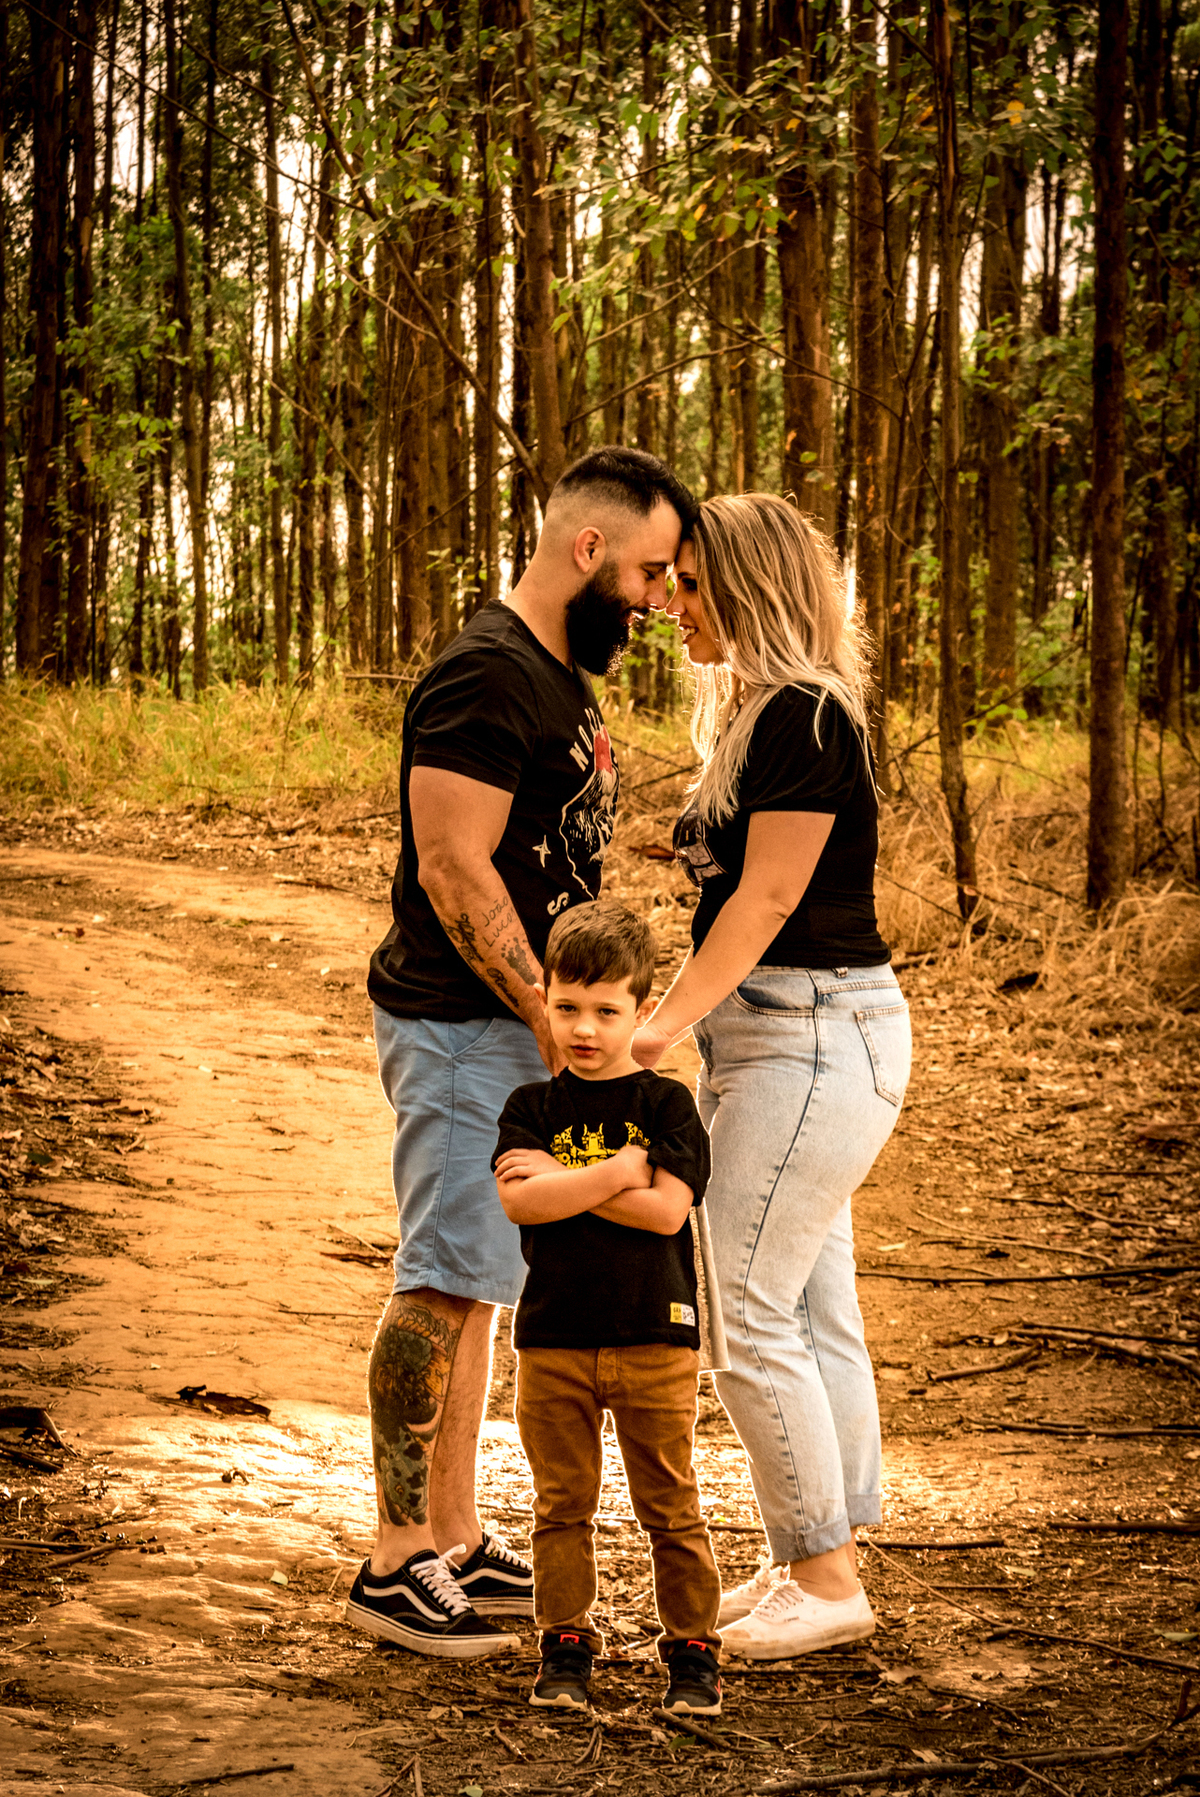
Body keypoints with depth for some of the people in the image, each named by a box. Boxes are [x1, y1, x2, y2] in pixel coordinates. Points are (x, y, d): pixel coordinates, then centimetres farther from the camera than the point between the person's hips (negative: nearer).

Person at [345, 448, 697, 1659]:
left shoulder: (561, 677, 16)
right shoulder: (486, 677, -17)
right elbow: (453, 869, -21)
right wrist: (552, 1018, -19)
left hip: (524, 1025, 10)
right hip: (462, 1026, -10)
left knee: (470, 1285, 13)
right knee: (444, 1284, -8)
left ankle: (455, 1542, 21)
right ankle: (396, 1561, -2)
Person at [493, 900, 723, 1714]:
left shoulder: (666, 1104, -1)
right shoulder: (533, 1107, 4)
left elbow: (666, 1210, -15)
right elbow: (519, 1200, -14)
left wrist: (563, 1180, -13)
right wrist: (617, 1173, -16)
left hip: (655, 1337, -1)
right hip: (552, 1337, 2)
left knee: (671, 1507, 5)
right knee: (562, 1503, 8)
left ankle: (694, 1649, 15)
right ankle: (566, 1650, 18)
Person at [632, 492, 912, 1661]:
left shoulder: (801, 718, -15)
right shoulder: (761, 717, 15)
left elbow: (767, 899, -19)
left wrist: (663, 1024, -21)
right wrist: (680, 1025, 18)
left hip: (815, 1039, -10)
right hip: (770, 1038, 10)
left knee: (745, 1313, -8)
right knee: (812, 1312, 13)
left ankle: (826, 1580, 1)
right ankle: (814, 1564, 20)